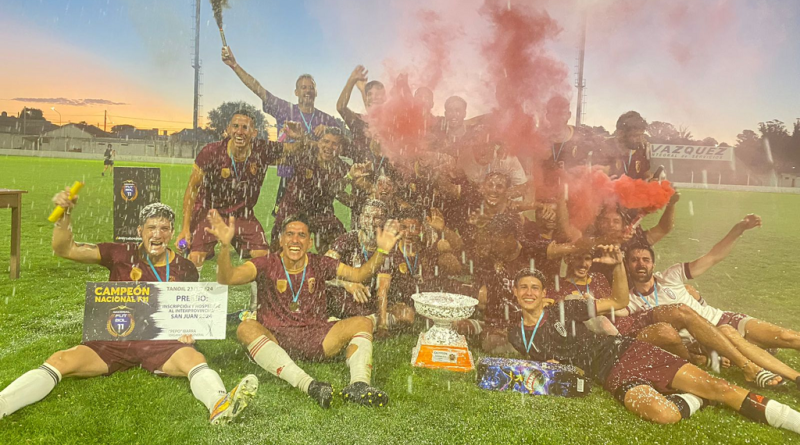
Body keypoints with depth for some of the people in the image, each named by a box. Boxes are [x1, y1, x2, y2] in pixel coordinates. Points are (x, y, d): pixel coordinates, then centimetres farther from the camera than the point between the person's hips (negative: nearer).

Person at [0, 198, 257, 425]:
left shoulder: (185, 269, 5)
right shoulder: (121, 254, 2)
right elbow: (64, 249, -3)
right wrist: (64, 215, -20)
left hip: (160, 342, -1)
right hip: (114, 339, 2)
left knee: (194, 358, -32)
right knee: (61, 361, -23)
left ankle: (220, 405, -58)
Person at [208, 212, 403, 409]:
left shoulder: (321, 264, 7)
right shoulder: (267, 265, 1)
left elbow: (359, 274, 3)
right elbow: (226, 278, -12)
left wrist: (381, 252, -14)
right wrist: (225, 245, -30)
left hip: (315, 338, 2)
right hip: (275, 340, -2)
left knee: (363, 322, -15)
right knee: (246, 328, -33)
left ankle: (359, 384, -40)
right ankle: (309, 385, -48)